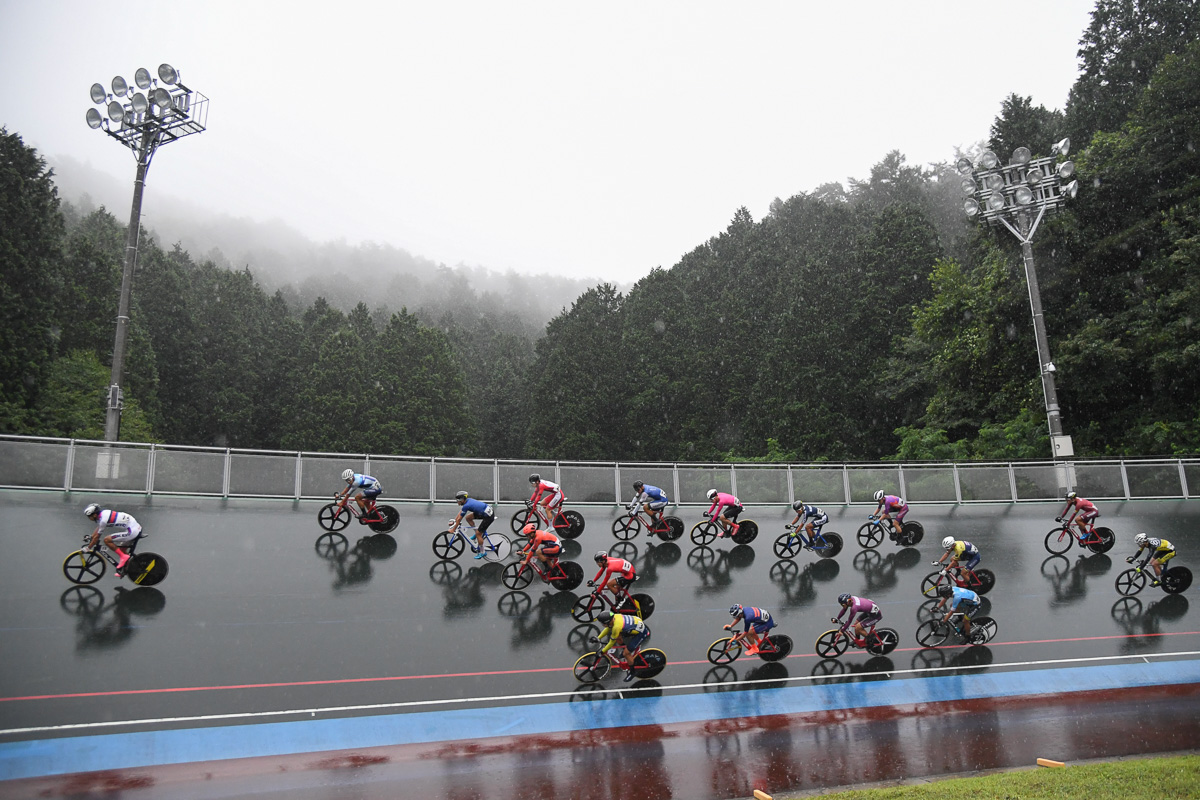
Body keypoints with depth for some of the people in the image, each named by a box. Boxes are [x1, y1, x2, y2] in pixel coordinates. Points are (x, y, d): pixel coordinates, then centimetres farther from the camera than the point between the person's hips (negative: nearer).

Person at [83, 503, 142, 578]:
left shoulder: (103, 519, -16)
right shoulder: (103, 513, 10)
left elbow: (97, 537, -7)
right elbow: (97, 529, 28)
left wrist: (88, 548, 3)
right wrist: (90, 538, 34)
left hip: (132, 531, -10)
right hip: (137, 528, 10)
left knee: (107, 540, -9)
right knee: (121, 549, 22)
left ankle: (123, 557, -3)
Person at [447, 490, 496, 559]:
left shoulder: (466, 506, -20)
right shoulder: (468, 500, 4)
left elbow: (459, 519, -10)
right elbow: (460, 512, 18)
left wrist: (453, 529, -1)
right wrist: (454, 521, 20)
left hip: (489, 516, -9)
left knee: (478, 534, -2)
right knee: (468, 518, 9)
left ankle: (482, 552, 11)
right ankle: (477, 531, 20)